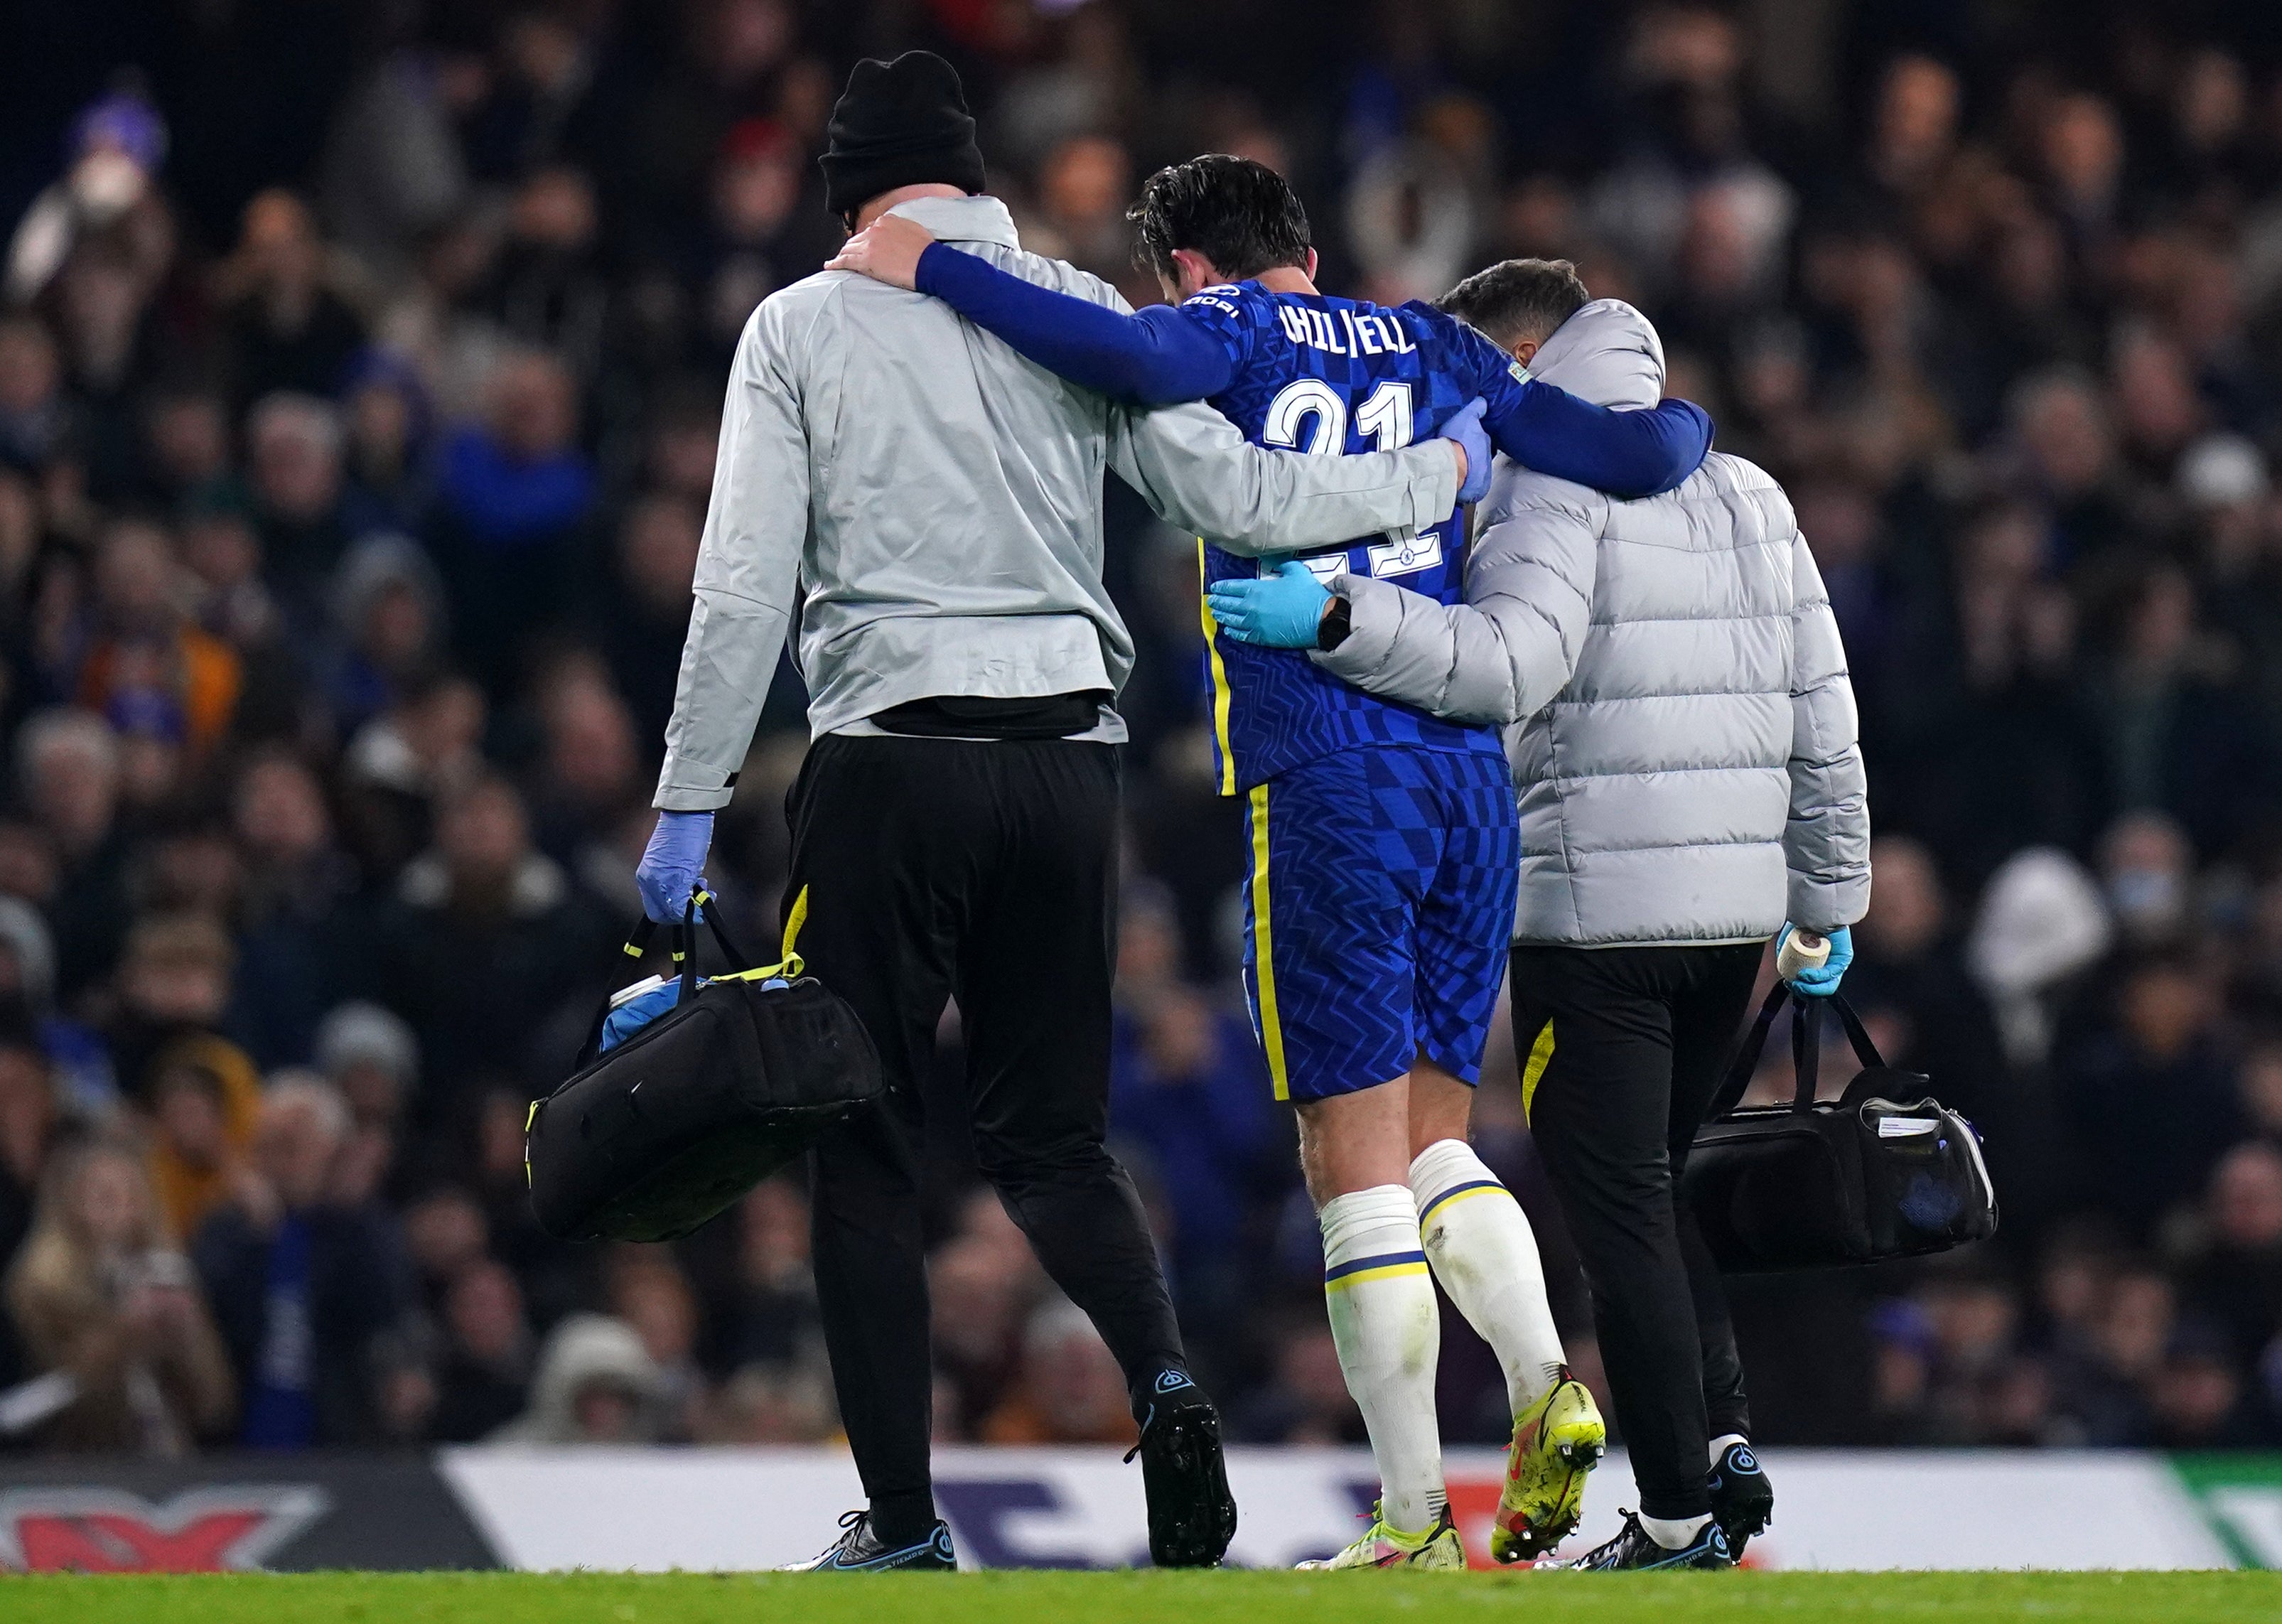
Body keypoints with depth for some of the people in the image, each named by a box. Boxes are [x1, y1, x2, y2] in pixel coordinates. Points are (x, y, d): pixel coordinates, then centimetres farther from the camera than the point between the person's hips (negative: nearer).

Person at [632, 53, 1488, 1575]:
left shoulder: (805, 324, 2)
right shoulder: (1079, 312, 7)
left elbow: (744, 581, -3)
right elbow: (1229, 492, 1)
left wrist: (690, 804, 0)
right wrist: (1437, 477, 14)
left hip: (889, 763, -3)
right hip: (1066, 758, 3)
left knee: (866, 1148, 6)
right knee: (1052, 1133, 13)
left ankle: (902, 1518, 1)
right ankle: (1167, 1381, -15)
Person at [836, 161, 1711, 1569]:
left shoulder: (1235, 329, 2)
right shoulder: (1432, 346, 16)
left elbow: (1143, 359, -22)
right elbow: (1638, 457, 12)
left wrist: (931, 270, -13)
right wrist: (1686, 422, 36)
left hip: (1326, 783, -5)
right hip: (1472, 777, 5)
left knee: (1357, 1164, -2)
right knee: (1434, 1137, 17)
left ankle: (1416, 1522, -4)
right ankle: (1547, 1388, -5)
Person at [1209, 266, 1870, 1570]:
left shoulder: (1554, 482, -7)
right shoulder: (1749, 493, 16)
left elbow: (1511, 660, -24)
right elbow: (1823, 715, 16)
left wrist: (1337, 619, -32)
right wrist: (1828, 900, 22)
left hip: (1597, 910, -7)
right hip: (1736, 904, 7)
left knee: (1619, 1208, -1)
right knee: (1659, 1191, 20)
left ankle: (1680, 1510, -4)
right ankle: (1726, 1446, 8)